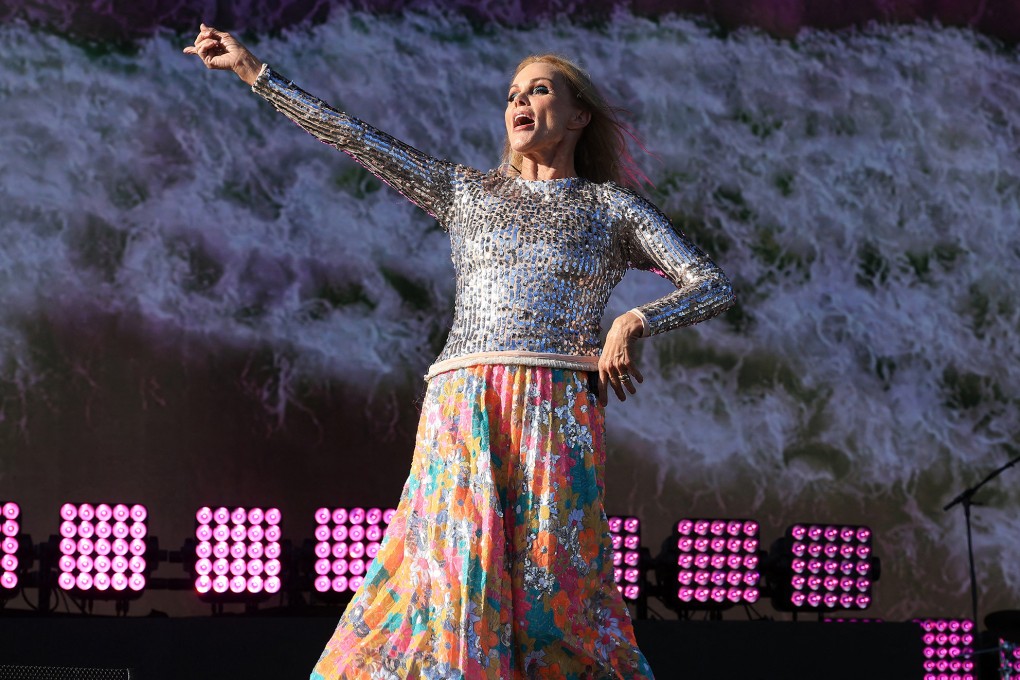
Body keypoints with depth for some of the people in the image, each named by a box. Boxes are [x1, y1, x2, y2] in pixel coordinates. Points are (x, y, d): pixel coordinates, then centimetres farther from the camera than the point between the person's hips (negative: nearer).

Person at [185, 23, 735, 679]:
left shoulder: (613, 207, 14)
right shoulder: (467, 191, 21)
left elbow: (717, 286, 7)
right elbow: (357, 138, 17)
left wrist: (635, 321, -11)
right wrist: (257, 71, 12)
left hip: (559, 411, -1)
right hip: (463, 403, 2)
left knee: (553, 583, -7)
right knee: (459, 564, -11)